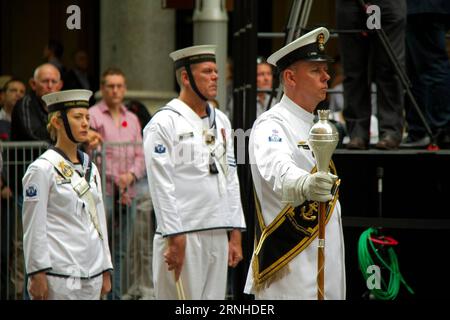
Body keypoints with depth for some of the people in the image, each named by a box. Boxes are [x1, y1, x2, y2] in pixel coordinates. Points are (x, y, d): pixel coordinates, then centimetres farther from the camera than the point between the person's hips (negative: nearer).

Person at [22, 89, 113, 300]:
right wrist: (38, 275, -14)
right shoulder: (42, 169, -6)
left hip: (92, 274, 7)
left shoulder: (90, 169, 15)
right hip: (58, 275, -7)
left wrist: (106, 271, 15)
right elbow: (33, 228, -9)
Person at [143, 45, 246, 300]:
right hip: (184, 236, -7)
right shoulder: (165, 123, -7)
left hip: (218, 237, 7)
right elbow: (162, 187, -12)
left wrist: (235, 235, 12)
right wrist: (175, 240, -16)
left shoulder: (221, 121, 16)